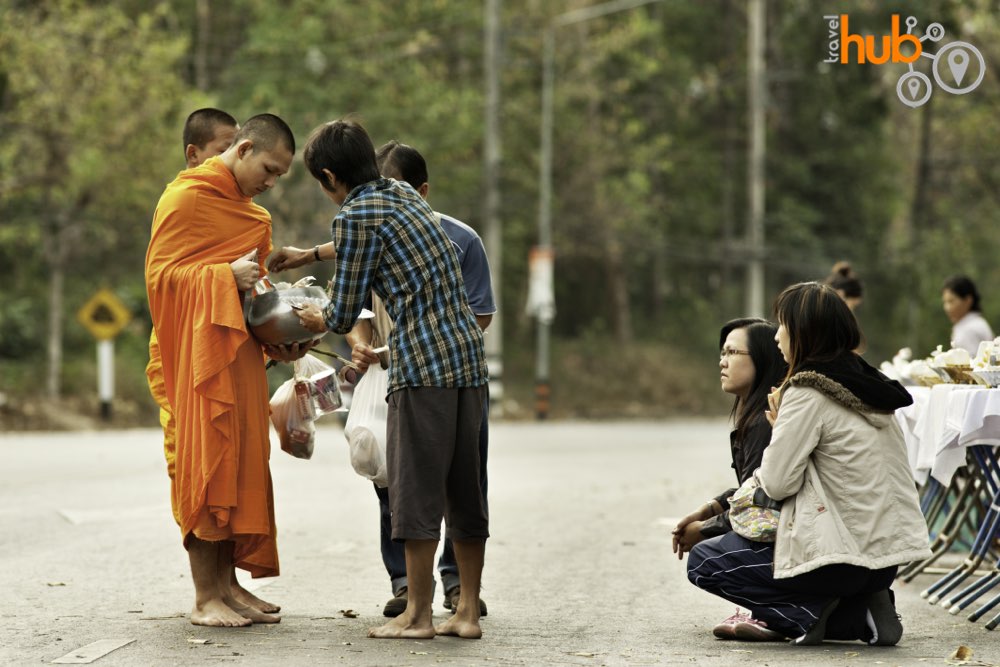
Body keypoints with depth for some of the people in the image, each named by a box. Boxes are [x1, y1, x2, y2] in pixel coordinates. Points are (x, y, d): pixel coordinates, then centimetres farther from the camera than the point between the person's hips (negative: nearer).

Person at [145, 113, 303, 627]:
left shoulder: (249, 212, 22)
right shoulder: (185, 198, -6)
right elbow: (159, 274, -12)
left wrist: (279, 340, 12)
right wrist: (226, 275, -24)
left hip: (242, 356, 9)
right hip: (201, 355, -9)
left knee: (240, 470, 6)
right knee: (208, 469, -8)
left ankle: (226, 590, 10)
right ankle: (205, 599, -5)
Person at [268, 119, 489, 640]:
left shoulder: (356, 215, -7)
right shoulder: (402, 194, 18)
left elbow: (344, 314, -4)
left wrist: (318, 322, 19)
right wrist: (310, 255, 52)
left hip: (423, 363, -8)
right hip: (469, 355, 8)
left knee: (416, 486, -1)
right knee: (463, 489, 10)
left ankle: (417, 615, 3)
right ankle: (468, 612, 12)